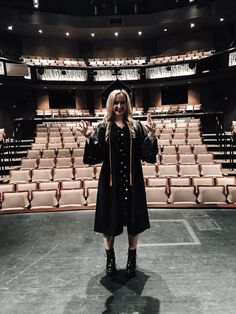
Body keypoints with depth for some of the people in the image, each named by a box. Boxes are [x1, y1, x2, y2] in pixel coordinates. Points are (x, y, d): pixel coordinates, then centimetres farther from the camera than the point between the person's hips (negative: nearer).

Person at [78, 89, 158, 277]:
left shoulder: (136, 127, 2)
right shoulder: (103, 128, 2)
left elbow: (146, 153, -5)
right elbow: (97, 156, -5)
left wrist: (151, 135, -19)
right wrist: (89, 138, -19)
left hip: (132, 180, 1)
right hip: (110, 181, 0)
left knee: (133, 219, 8)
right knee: (109, 220, 9)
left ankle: (132, 259, 29)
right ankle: (110, 258, 31)